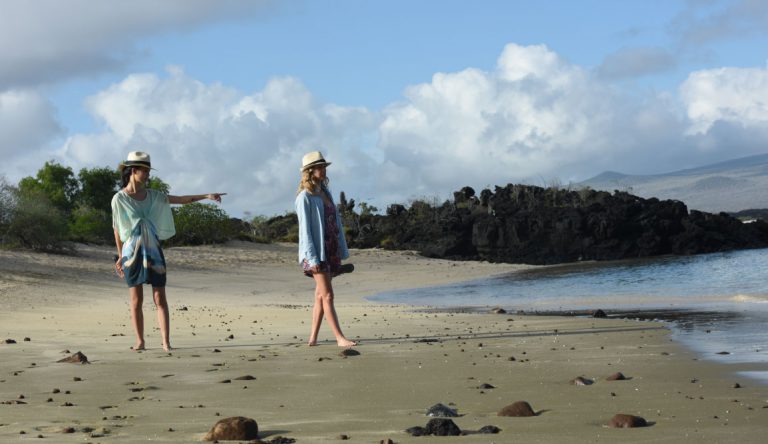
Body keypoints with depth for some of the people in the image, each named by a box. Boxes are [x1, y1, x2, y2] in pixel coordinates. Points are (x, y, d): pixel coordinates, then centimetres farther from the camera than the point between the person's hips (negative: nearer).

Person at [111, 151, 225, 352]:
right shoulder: (119, 199, -4)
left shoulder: (152, 196, 7)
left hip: (153, 251, 3)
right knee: (136, 299, 2)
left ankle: (166, 342, -4)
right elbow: (117, 230, 2)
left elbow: (181, 199, 10)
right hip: (132, 252, -3)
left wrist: (206, 196, 3)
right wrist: (120, 257, 5)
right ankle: (140, 341, 11)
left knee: (160, 298, -3)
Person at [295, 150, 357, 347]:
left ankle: (313, 338, 11)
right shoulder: (305, 197, -8)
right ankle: (340, 338, -12)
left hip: (330, 251, 8)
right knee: (327, 295, -9)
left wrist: (341, 253, 12)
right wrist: (312, 258, -18)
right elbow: (305, 229, -13)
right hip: (316, 252, -8)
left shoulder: (325, 193, 14)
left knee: (321, 296, 8)